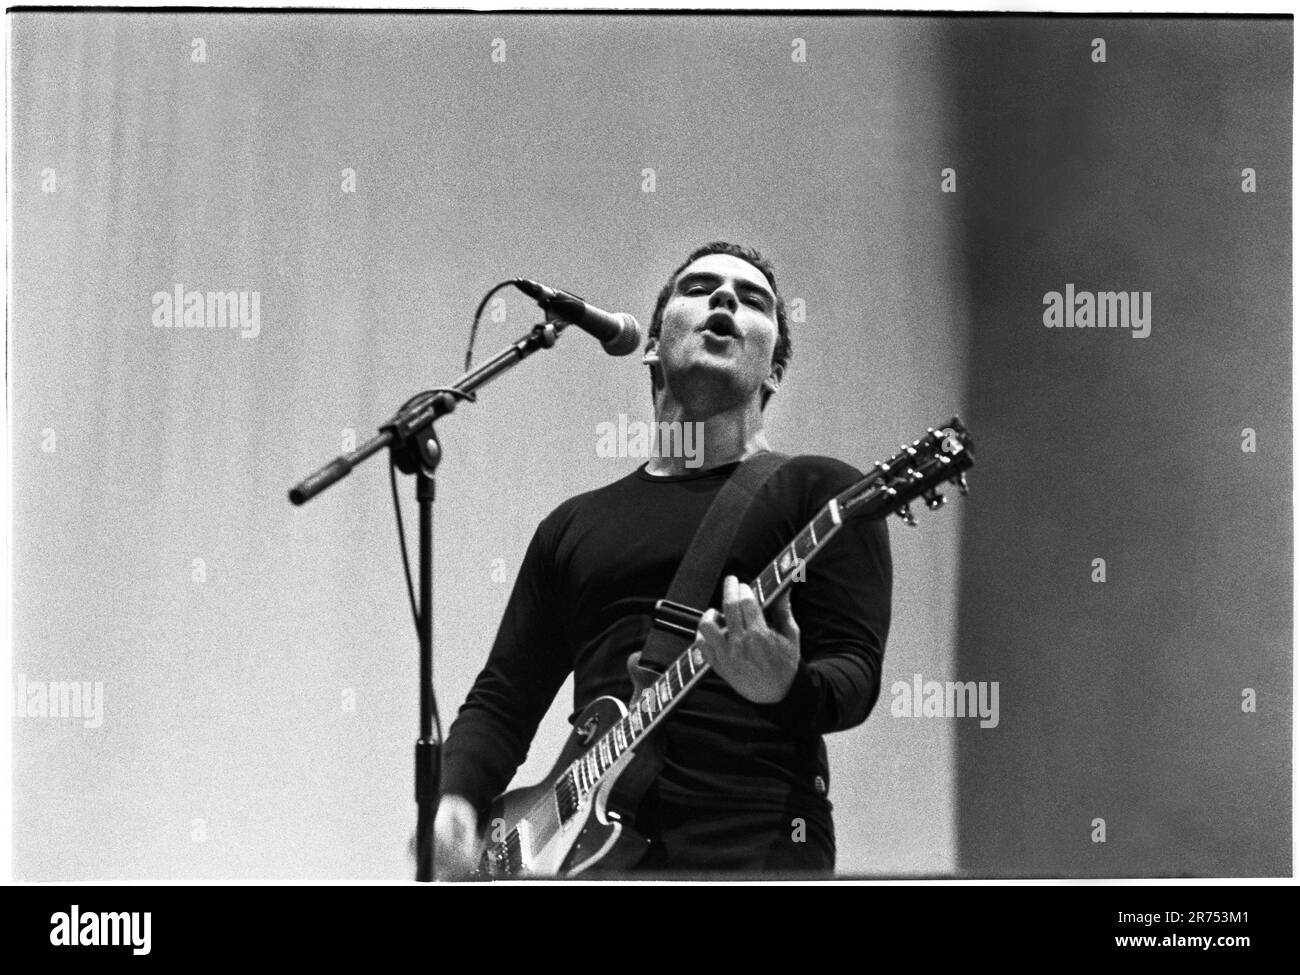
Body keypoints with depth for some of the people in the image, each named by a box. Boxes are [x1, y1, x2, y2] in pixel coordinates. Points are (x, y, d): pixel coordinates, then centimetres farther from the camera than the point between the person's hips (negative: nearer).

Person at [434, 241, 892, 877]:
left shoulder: (817, 490, 9)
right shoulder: (576, 524, 22)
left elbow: (855, 670, -1)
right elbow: (502, 700, 22)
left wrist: (786, 690, -22)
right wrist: (455, 799, 4)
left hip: (756, 842, -4)